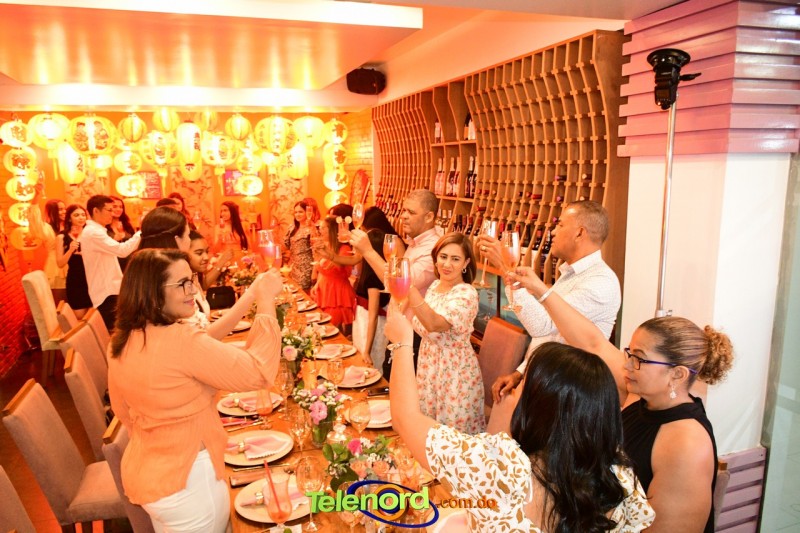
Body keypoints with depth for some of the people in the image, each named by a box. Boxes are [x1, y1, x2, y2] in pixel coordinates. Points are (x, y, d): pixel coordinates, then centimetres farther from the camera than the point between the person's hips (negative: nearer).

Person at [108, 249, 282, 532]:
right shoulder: (181, 341, -29)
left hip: (143, 473, 8)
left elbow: (123, 409, 12)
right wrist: (265, 302, -24)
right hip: (186, 479, -8)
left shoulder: (122, 343, -2)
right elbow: (258, 373, -28)